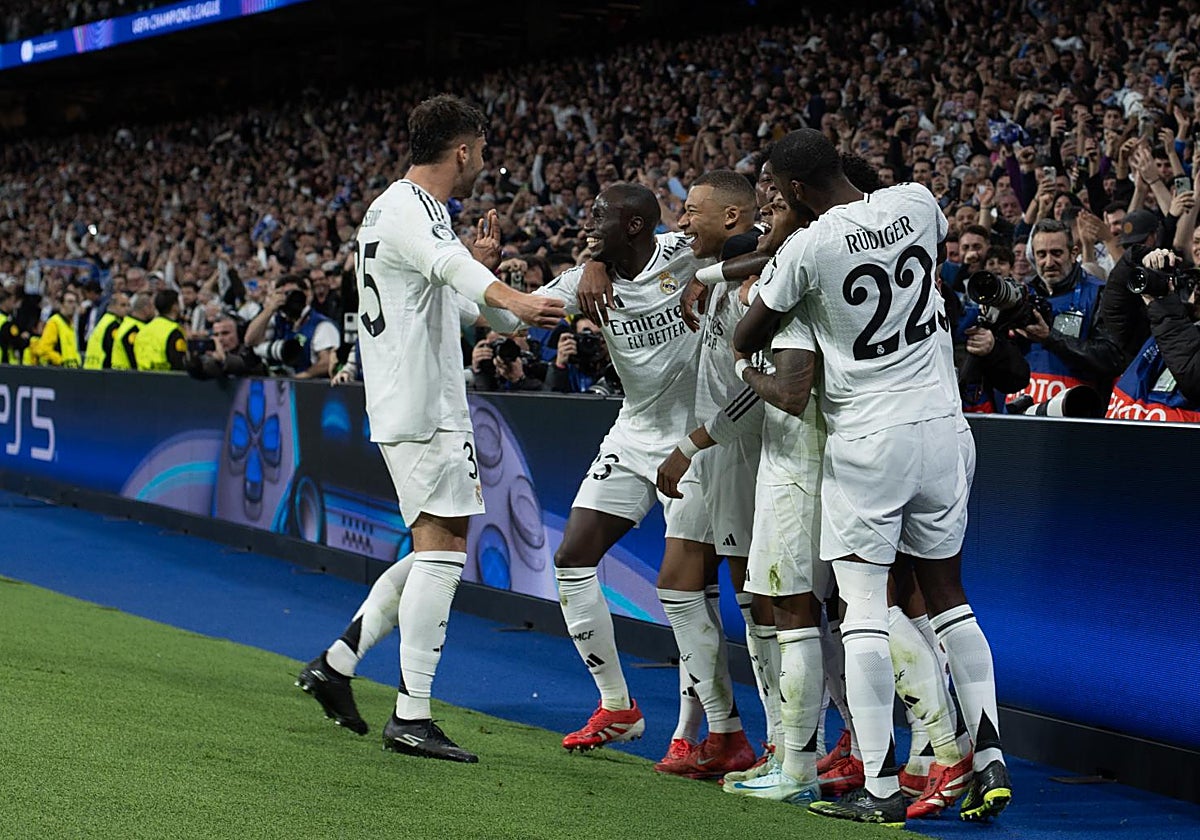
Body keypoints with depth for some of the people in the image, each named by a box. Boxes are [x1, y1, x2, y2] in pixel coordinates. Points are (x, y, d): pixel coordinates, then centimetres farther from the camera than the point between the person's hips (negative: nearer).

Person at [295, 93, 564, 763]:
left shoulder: (390, 206, 20)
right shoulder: (415, 208, -13)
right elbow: (452, 265, -37)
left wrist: (481, 264, 23)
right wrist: (513, 299, -54)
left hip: (409, 404, 10)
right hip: (426, 408, -10)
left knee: (438, 550, 15)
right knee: (443, 550, -10)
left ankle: (337, 663, 18)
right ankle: (413, 715, -11)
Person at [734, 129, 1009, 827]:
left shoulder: (806, 248, -13)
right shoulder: (916, 202, 1)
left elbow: (746, 341, 0)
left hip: (868, 440, -5)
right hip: (943, 427, 5)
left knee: (864, 608, -1)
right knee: (947, 596, 14)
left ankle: (881, 787, -3)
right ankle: (991, 763, 11)